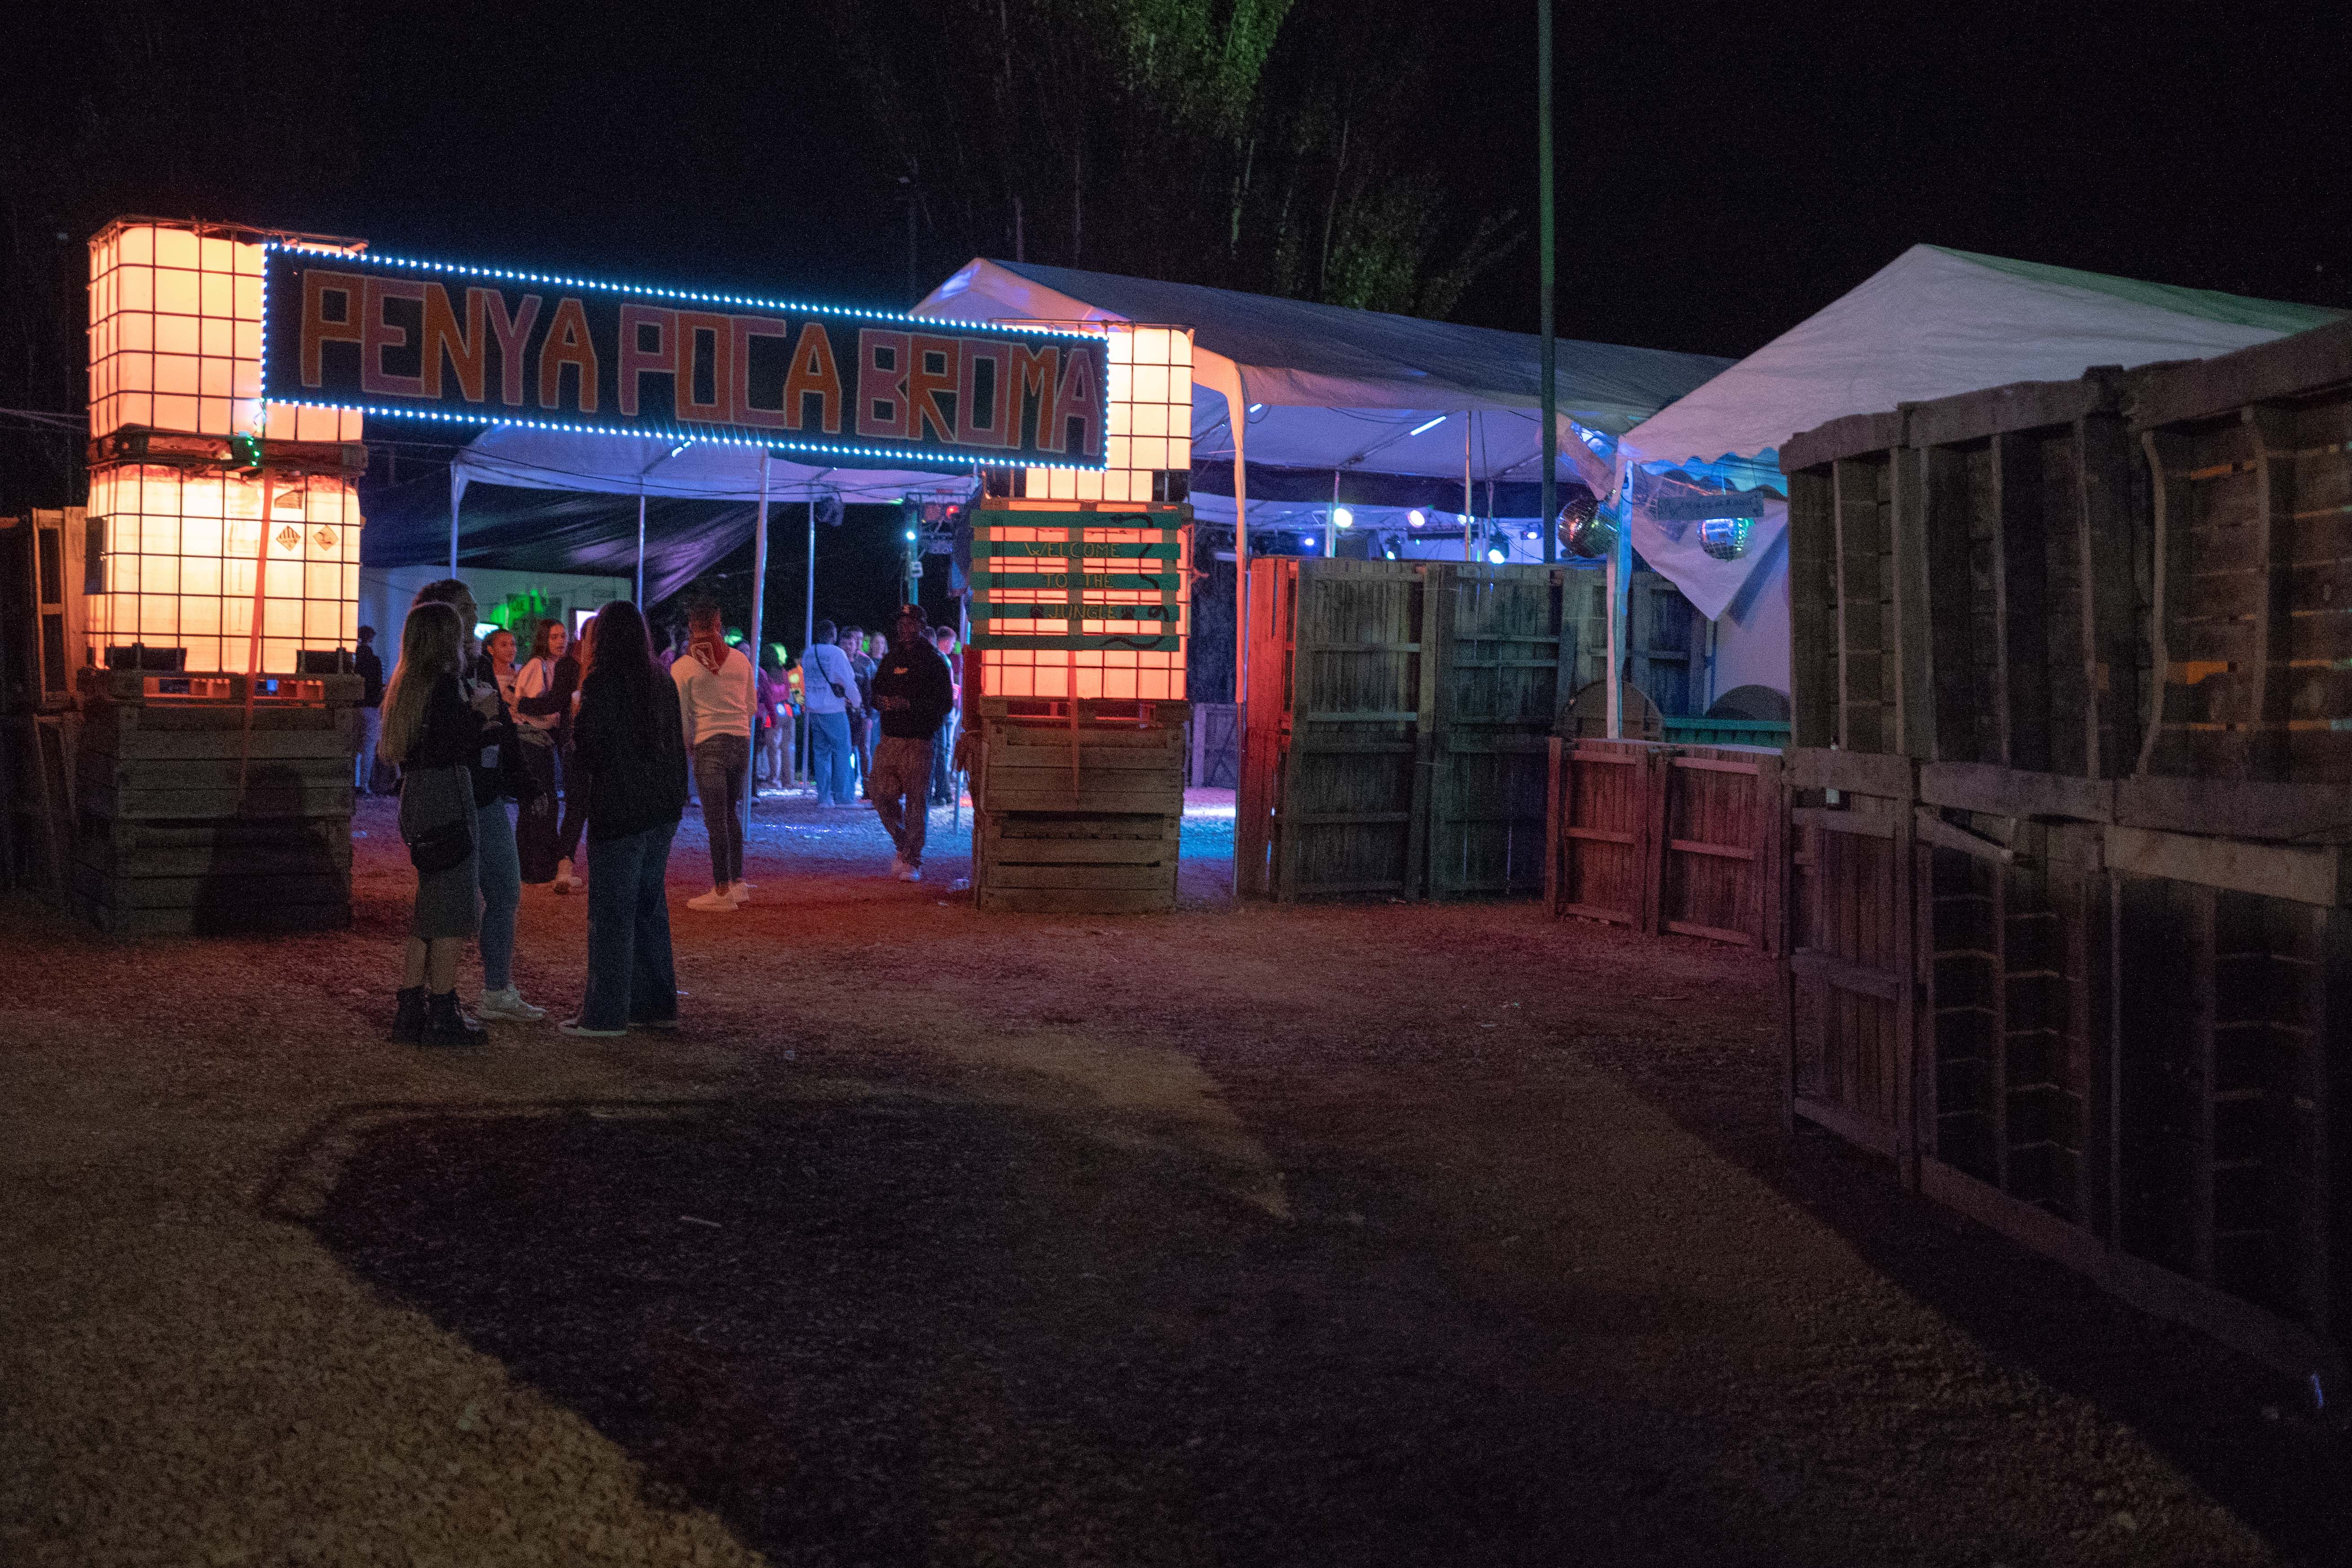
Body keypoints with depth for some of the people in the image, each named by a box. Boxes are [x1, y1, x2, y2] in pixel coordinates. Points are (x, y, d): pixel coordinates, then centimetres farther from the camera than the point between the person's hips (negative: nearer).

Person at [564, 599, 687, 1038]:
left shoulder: (601, 683, -12)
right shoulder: (663, 682, 8)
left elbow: (585, 752, -12)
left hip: (618, 811, -7)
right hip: (663, 808, 7)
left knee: (611, 911, -2)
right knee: (649, 905, 15)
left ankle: (605, 1014, 1)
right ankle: (656, 1004, 18)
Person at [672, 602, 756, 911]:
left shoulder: (682, 667, -5)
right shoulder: (740, 660, 4)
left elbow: (681, 716, -2)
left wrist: (686, 747, 14)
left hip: (709, 746, -4)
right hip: (742, 741, 4)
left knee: (716, 819, 1)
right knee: (731, 814, 17)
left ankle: (722, 891, 4)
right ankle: (738, 883, 16)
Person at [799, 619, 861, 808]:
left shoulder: (807, 655, 10)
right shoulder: (836, 653, -10)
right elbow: (849, 682, -10)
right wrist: (857, 705, 2)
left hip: (814, 710, 6)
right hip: (834, 711, -6)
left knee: (821, 752, 9)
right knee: (842, 751, -2)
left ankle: (823, 796, 7)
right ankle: (841, 796, -6)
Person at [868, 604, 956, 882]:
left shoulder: (934, 661, 0)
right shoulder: (892, 659, 17)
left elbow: (945, 702, -7)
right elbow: (875, 693, 24)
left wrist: (909, 705, -17)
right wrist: (882, 701, -1)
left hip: (919, 741, -5)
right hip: (890, 738, 5)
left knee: (917, 801, -6)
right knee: (883, 798, 3)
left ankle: (912, 861, -1)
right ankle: (904, 845, 24)